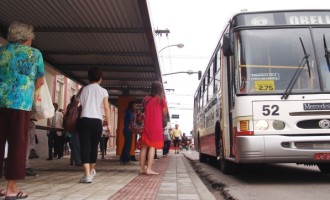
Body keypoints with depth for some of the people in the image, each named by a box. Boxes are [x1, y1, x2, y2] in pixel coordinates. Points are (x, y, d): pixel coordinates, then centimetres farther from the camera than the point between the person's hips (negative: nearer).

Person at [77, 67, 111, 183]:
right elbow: (106, 108, 3)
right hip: (97, 121, 0)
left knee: (85, 146, -4)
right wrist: (108, 123, 7)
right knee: (94, 146, 15)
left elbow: (81, 105, 11)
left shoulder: (84, 89, 14)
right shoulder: (103, 91, 9)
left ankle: (87, 175, -17)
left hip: (84, 120, 0)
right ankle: (91, 171, 33)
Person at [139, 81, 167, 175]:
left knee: (144, 146, 9)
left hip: (146, 126, 5)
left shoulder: (146, 99, 8)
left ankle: (142, 168, 11)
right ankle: (149, 169, -9)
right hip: (156, 126, -4)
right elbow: (164, 113, 2)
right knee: (152, 147, -6)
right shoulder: (161, 99, -4)